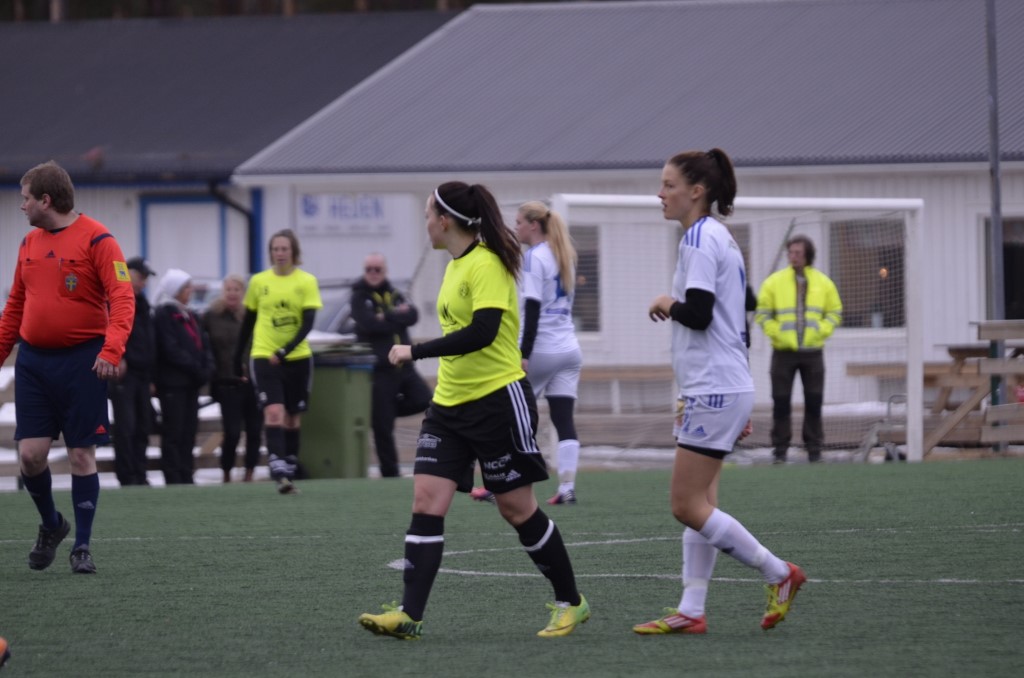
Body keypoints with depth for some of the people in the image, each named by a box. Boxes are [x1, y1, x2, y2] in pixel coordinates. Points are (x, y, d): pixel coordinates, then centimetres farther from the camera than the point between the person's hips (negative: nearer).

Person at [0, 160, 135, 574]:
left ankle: (82, 547, 7)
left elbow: (122, 298, -15)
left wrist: (112, 349, -28)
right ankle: (51, 525, 22)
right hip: (33, 359, 5)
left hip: (81, 359, -5)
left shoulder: (96, 239, -8)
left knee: (81, 454, -1)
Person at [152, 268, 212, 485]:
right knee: (173, 433, -7)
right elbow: (171, 350, -14)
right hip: (172, 383, -8)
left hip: (191, 383, 8)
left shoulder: (190, 316, 19)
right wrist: (196, 368, -14)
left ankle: (186, 476, 8)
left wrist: (207, 368, -3)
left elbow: (203, 344, 15)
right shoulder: (163, 315, -6)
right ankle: (173, 478, -7)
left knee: (189, 430, 6)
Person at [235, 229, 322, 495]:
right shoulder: (258, 281, 4)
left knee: (292, 419, 9)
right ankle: (279, 473, -25)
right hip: (264, 357, -1)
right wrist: (237, 359, 14)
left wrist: (285, 351, -21)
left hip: (297, 358, 1)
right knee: (274, 413, -17)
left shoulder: (306, 281, -2)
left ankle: (289, 474, 20)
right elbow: (248, 322, 13)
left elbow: (308, 323, -9)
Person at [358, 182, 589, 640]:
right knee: (426, 503, -5)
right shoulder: (455, 266, 12)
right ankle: (408, 615, -11)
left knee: (516, 508, 1)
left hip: (497, 401, -8)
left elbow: (482, 332, -27)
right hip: (449, 405, 8)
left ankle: (570, 603, 18)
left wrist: (414, 352, -24)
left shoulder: (486, 266, -16)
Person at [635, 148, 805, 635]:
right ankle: (691, 611, 5)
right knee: (698, 504, 7)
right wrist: (741, 406, 24)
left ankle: (778, 574, -1)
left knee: (688, 507, -8)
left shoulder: (700, 239, -14)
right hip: (724, 389, 10)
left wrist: (667, 305, -2)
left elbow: (698, 313, -24)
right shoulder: (721, 237, 17)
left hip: (714, 391, -10)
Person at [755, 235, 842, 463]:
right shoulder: (774, 282, 0)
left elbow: (835, 312, 10)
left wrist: (820, 332, -5)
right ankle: (780, 449, 6)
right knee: (781, 401, -1)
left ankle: (814, 448, 11)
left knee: (814, 401, 3)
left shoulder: (823, 283, 6)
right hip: (784, 351, -1)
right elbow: (762, 313, 1)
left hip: (813, 351, 1)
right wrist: (776, 333, -11)